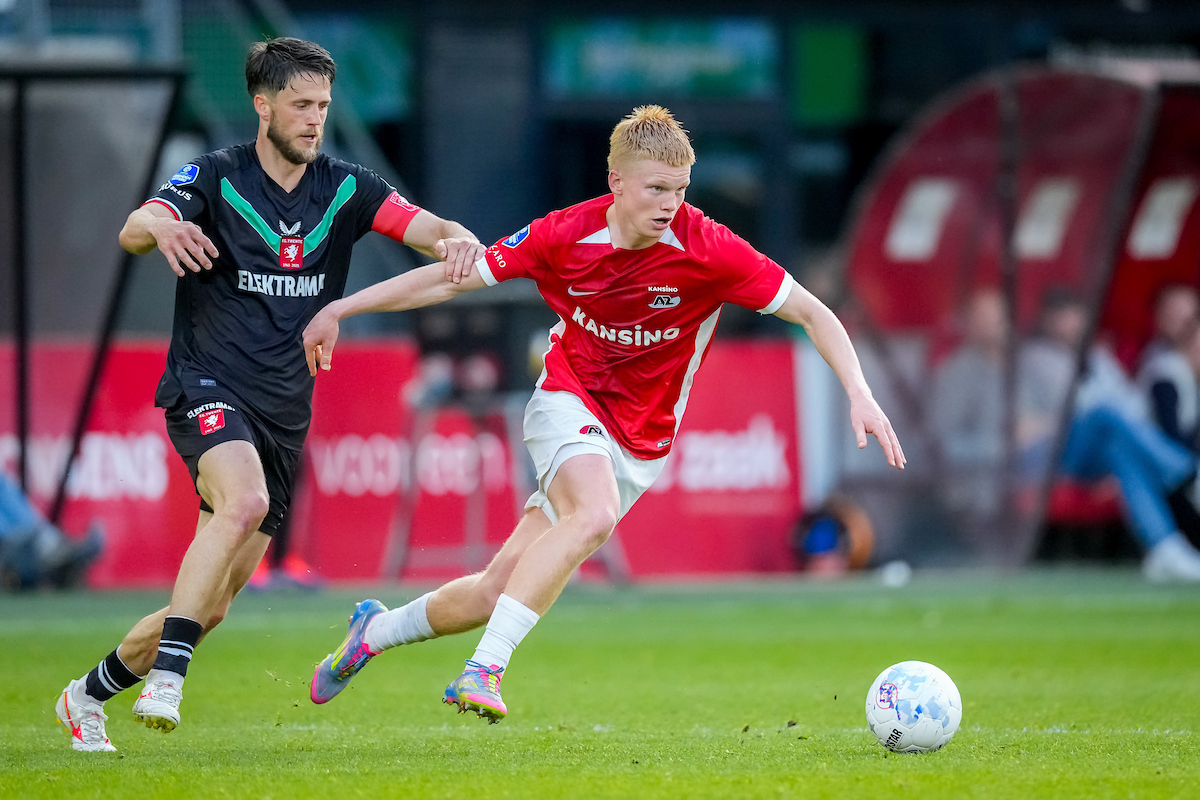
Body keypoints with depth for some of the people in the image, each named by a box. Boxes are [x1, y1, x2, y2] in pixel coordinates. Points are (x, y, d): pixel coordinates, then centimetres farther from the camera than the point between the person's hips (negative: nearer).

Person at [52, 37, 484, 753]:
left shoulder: (346, 189, 5)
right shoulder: (216, 179, -5)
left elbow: (430, 231, -4)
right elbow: (133, 231, -20)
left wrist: (458, 240, -29)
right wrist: (161, 227, -44)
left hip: (285, 415, 5)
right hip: (208, 390, -5)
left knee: (211, 606, 5)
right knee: (244, 501, -36)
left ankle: (89, 695, 26)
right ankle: (165, 679, -36)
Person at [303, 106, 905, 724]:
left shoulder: (708, 249, -17)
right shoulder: (567, 234, -13)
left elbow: (811, 313, -12)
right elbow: (454, 278, -3)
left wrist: (860, 395, -25)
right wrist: (340, 309, -2)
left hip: (640, 442, 1)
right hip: (567, 403, -1)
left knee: (496, 592, -3)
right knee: (595, 514, -35)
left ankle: (376, 630, 23)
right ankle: (483, 670, -33)